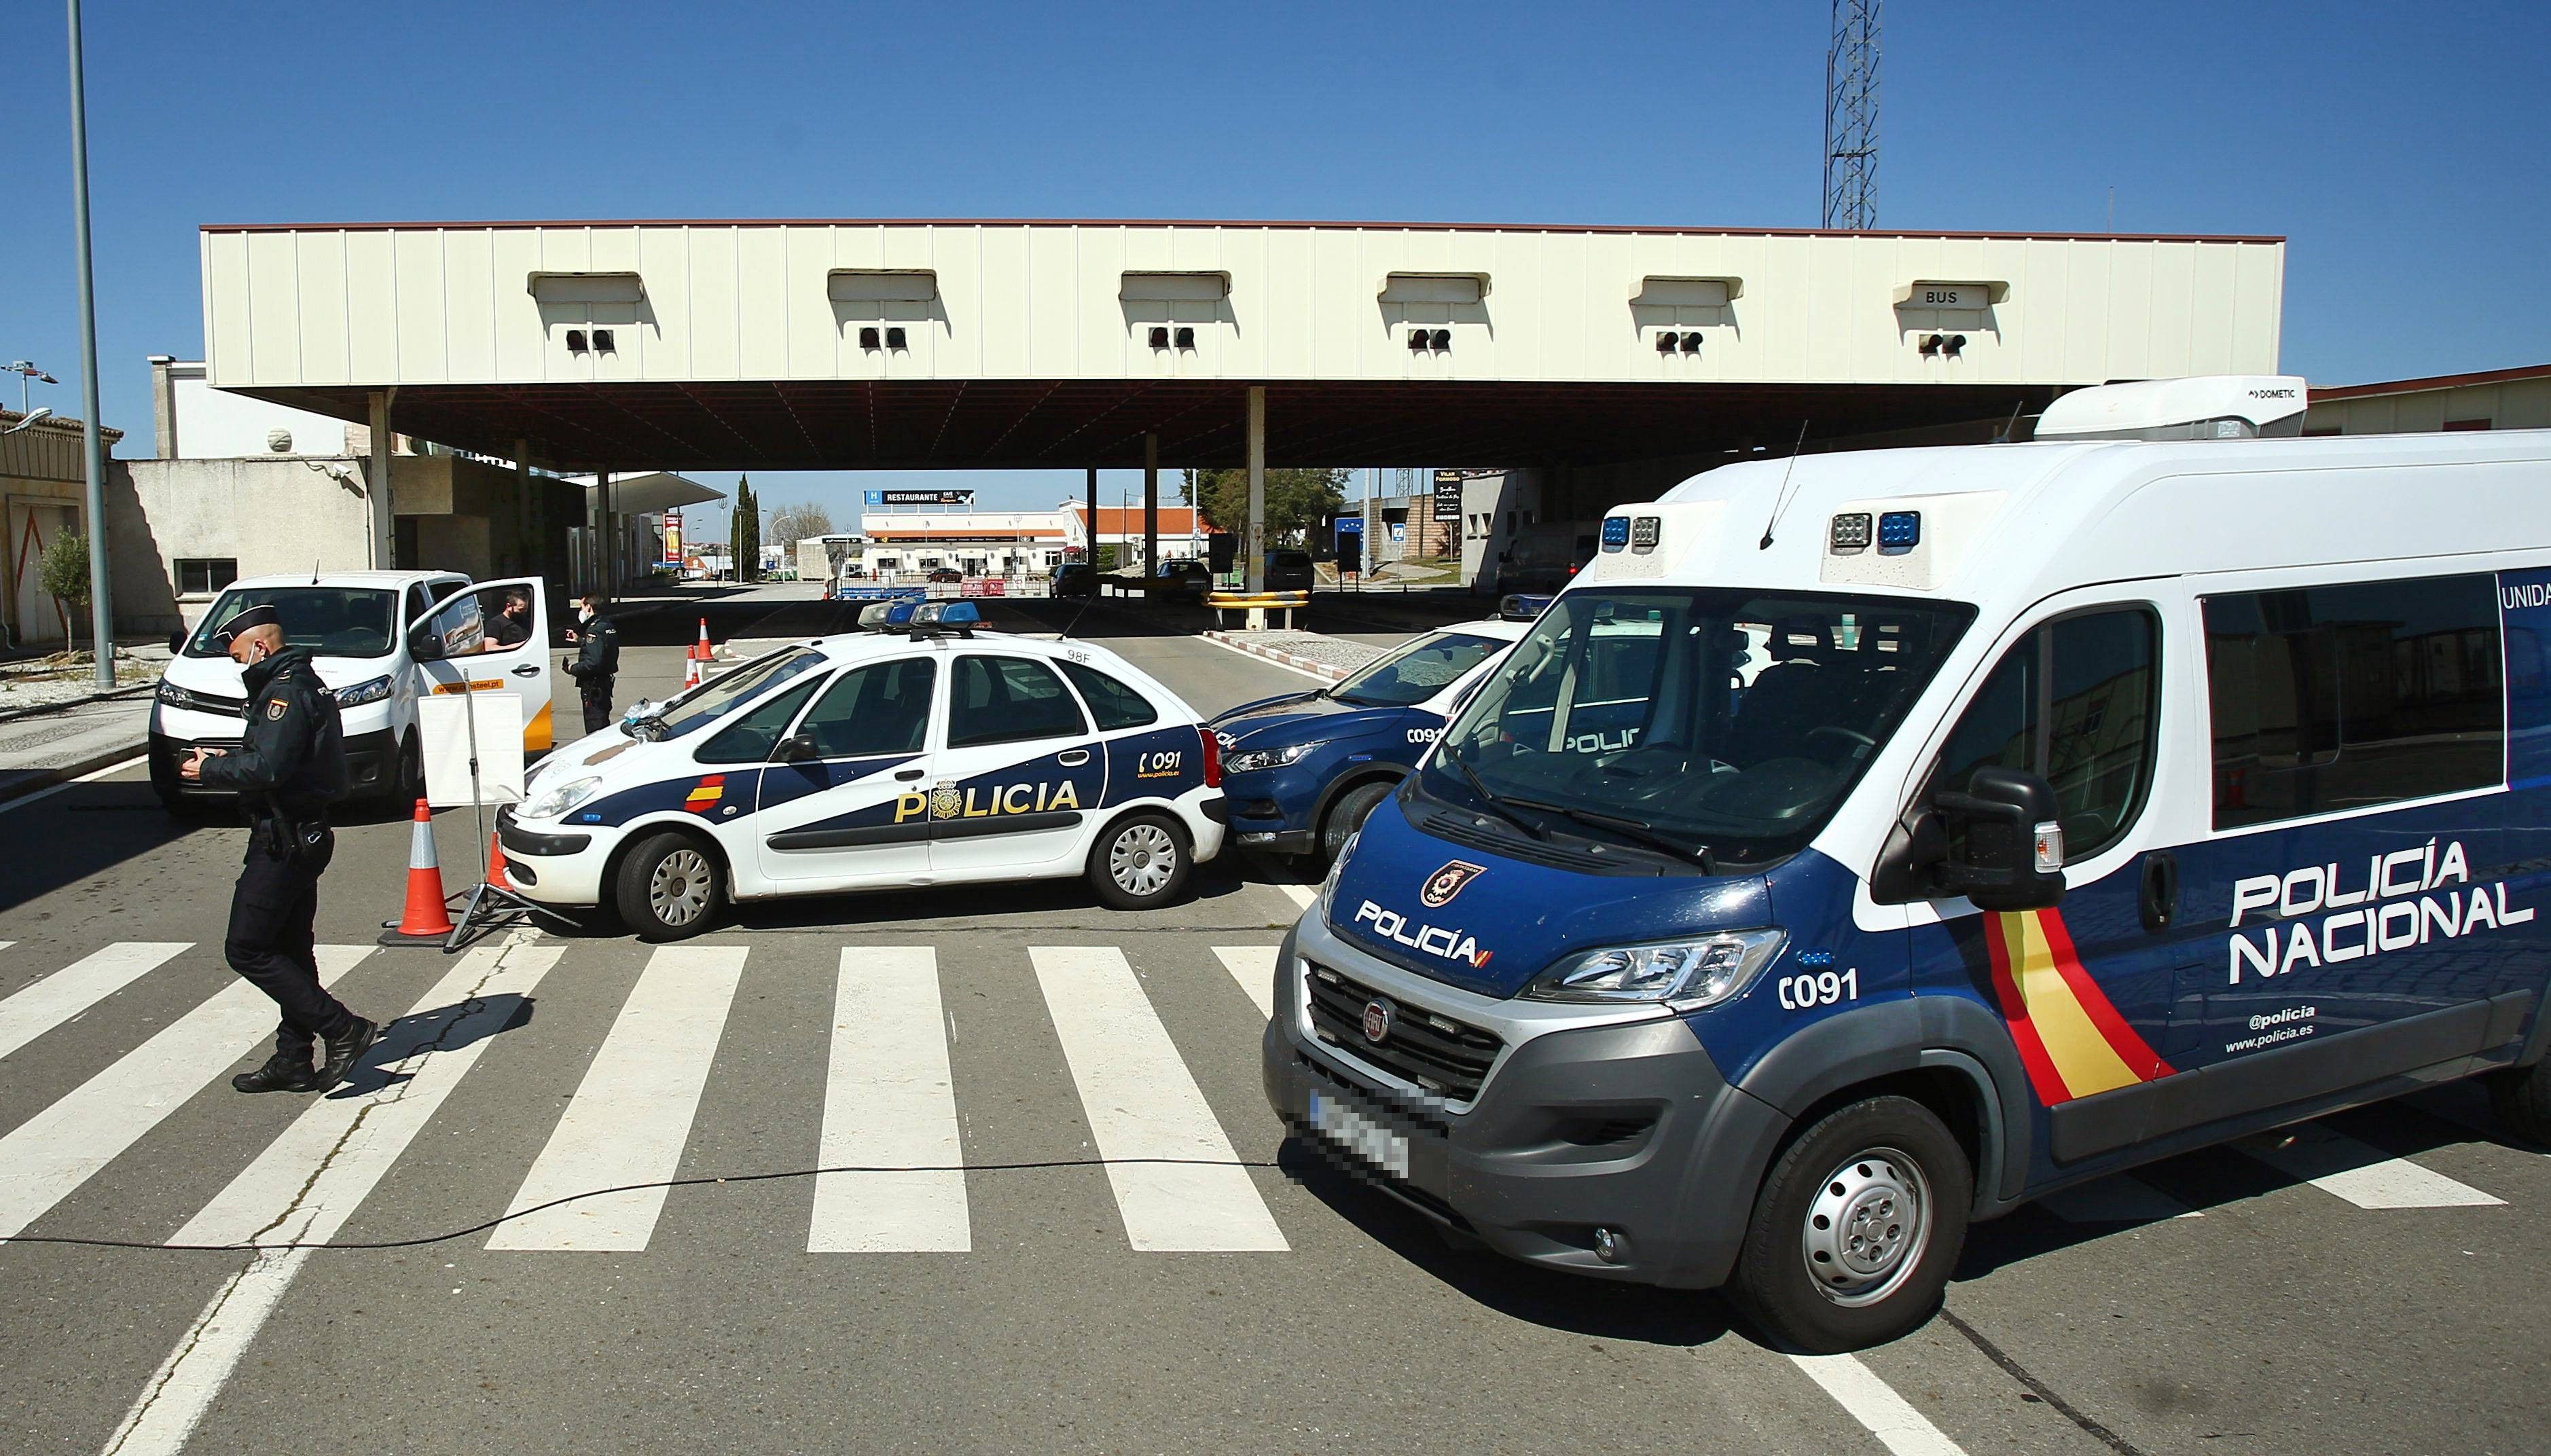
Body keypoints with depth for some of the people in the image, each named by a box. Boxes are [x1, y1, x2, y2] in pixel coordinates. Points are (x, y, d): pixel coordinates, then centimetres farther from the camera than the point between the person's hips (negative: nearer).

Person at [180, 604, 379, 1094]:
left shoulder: (286, 691, -17)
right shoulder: (306, 684, 16)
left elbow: (267, 769, -26)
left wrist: (210, 770, -11)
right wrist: (228, 759, 11)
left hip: (283, 841, -11)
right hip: (307, 834, 11)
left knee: (246, 949, -6)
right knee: (290, 950, 14)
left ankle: (344, 1031, -7)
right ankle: (293, 1062, 20)